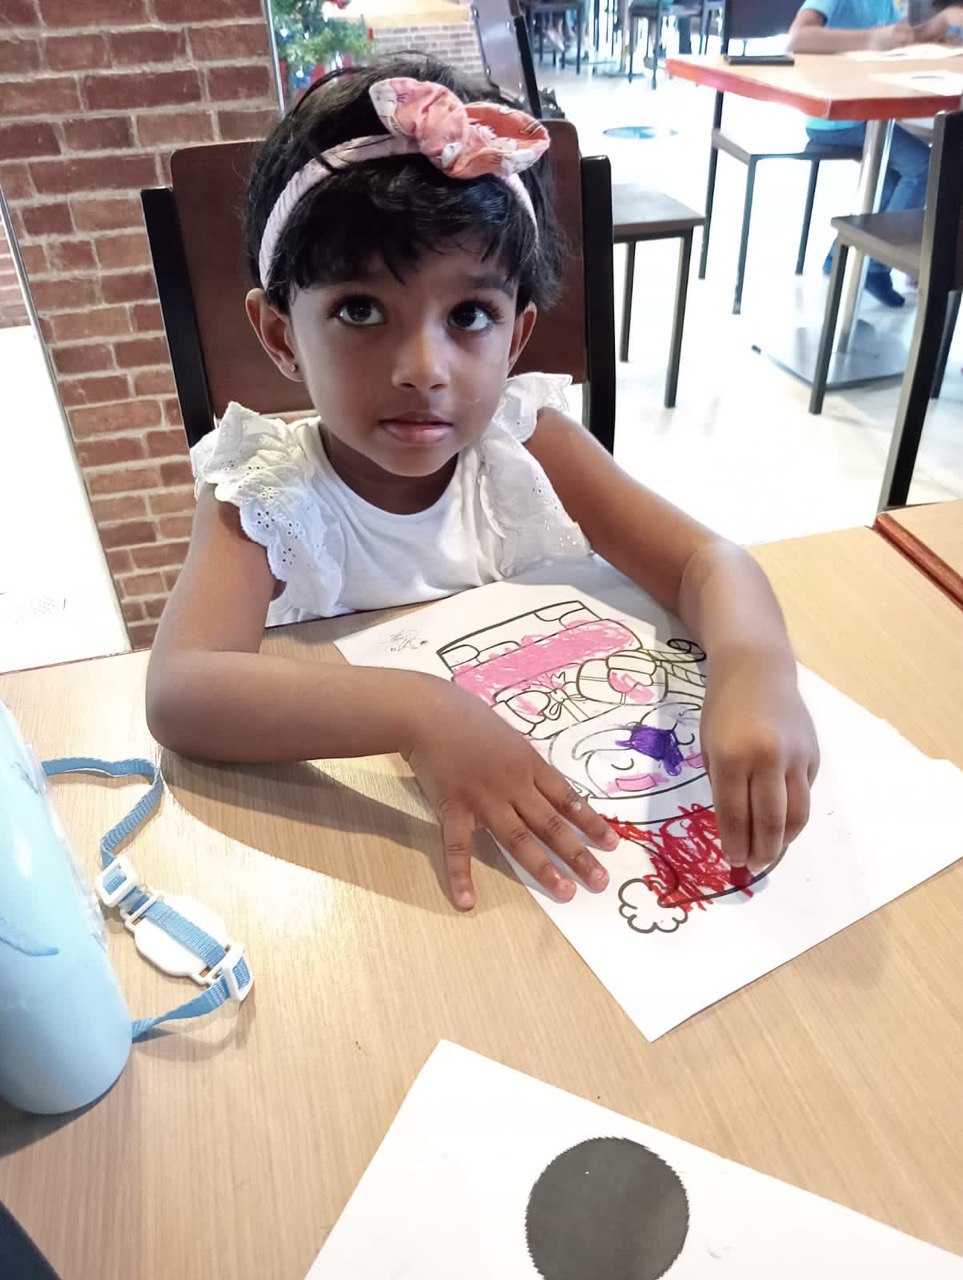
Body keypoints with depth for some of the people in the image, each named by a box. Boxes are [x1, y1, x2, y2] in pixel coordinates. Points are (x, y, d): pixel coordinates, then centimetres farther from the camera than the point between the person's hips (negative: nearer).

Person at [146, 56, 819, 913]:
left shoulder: (526, 442, -11)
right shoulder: (266, 494, -17)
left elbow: (710, 563, -15)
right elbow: (178, 692, -30)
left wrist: (754, 673, -37)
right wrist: (416, 712, -44)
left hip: (556, 798, 2)